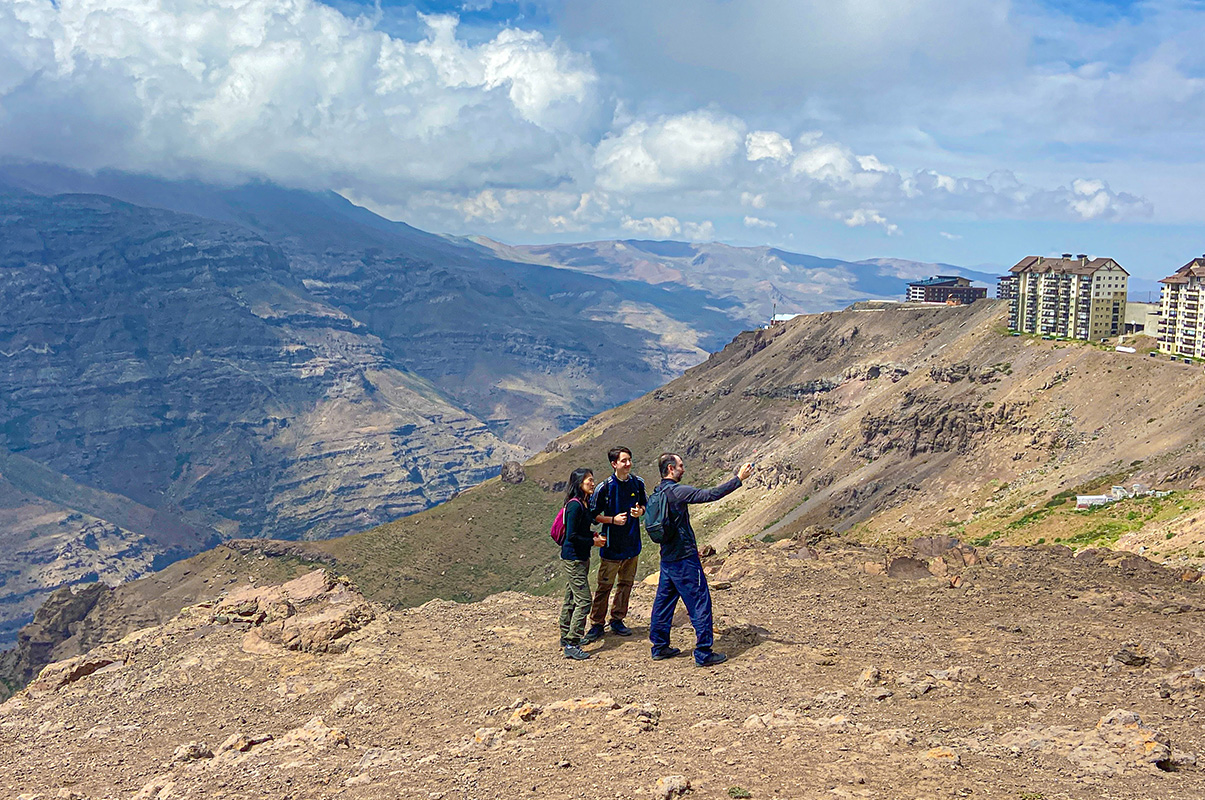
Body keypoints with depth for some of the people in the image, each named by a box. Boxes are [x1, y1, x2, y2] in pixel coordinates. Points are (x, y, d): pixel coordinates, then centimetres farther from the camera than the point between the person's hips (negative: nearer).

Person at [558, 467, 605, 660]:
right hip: (573, 559, -10)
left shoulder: (585, 503, 10)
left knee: (571, 599, 17)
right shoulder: (575, 505, -19)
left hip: (580, 559, 10)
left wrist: (593, 536, 5)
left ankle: (566, 638, 27)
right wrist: (592, 541, -13)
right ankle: (571, 645, -6)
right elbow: (571, 536, -22)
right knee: (583, 601, -9)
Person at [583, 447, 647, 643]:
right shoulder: (605, 487, -13)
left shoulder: (638, 483, 0)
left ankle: (617, 621, 27)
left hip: (632, 544, 5)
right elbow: (594, 515, -7)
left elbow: (645, 504, 15)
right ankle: (597, 625, 10)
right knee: (604, 586, 0)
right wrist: (613, 519, -20)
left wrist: (640, 511, -7)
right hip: (612, 546, -5)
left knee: (626, 583, 13)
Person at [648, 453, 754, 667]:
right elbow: (710, 494, -24)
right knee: (700, 603, 0)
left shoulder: (657, 492, 7)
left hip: (667, 558, 9)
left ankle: (660, 647, 25)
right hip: (684, 559, -9)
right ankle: (704, 653, 5)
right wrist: (738, 478, -18)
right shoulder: (677, 491, -19)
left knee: (664, 600, 16)